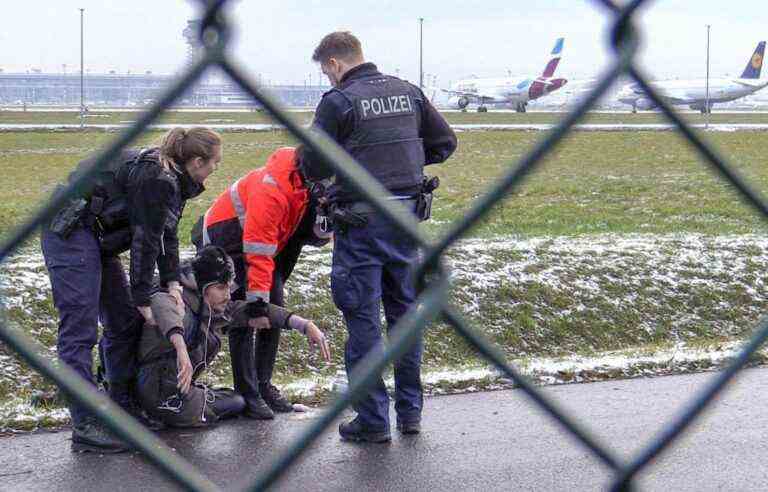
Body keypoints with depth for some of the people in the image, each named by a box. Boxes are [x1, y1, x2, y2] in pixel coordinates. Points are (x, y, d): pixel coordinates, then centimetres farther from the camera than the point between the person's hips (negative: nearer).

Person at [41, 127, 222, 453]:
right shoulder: (156, 178, -22)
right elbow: (145, 240, -20)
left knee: (125, 320, 11)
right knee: (80, 329, -12)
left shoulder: (173, 179, 9)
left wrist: (172, 282, -1)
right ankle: (85, 427, -14)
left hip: (97, 239, 11)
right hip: (71, 233, -11)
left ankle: (122, 406, 20)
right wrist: (143, 299, -15)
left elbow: (167, 234, 11)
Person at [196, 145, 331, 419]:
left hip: (267, 243, 9)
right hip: (226, 241, -9)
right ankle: (247, 394, -8)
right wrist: (257, 302, -35)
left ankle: (263, 384, 18)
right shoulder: (272, 189, -37)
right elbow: (257, 253, -37)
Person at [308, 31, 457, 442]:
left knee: (363, 319, 1)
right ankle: (410, 411, 21)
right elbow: (445, 143, 14)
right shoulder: (409, 92, 8)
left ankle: (373, 420, 3)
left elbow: (313, 165, -10)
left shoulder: (338, 101, -10)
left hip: (361, 223, -6)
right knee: (406, 312, 15)